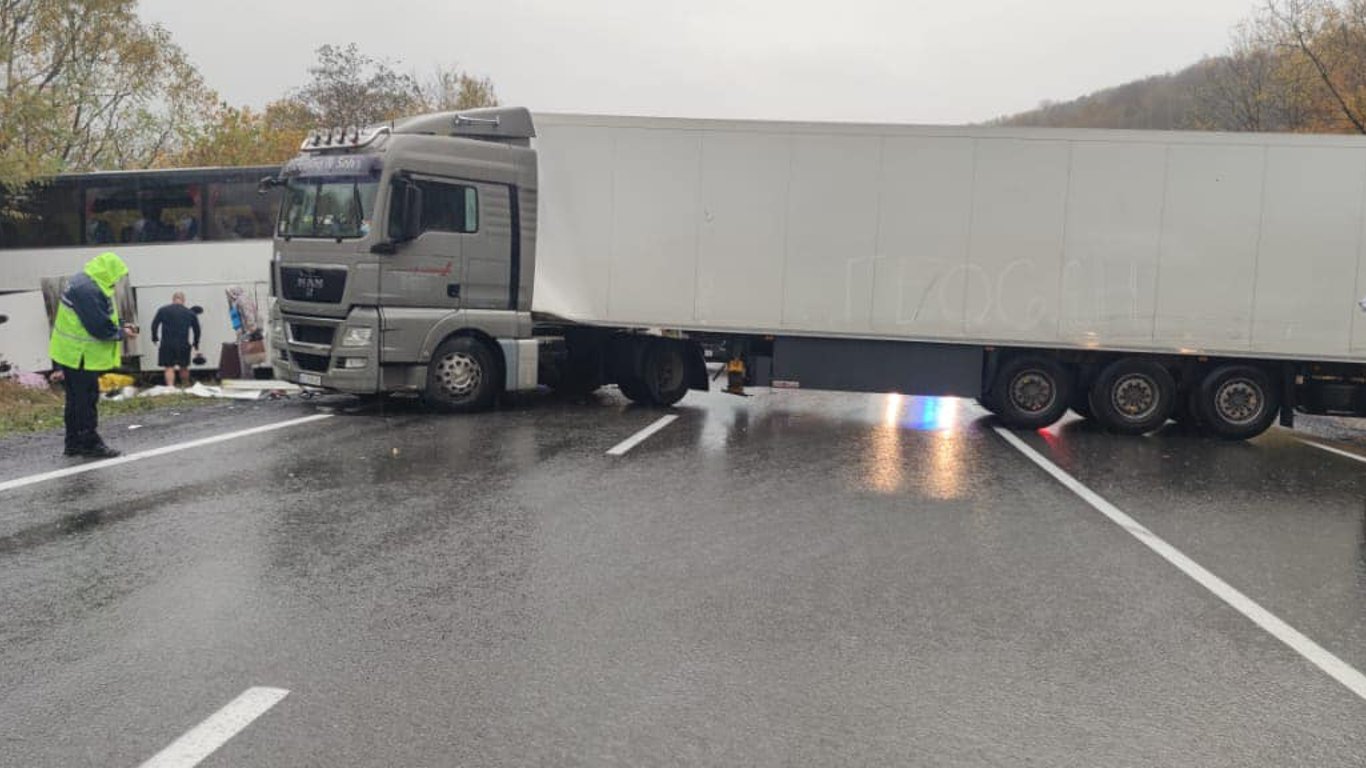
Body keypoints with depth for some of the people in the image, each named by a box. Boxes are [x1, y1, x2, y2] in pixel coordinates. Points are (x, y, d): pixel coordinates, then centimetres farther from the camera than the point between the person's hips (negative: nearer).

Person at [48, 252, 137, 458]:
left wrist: (121, 327, 8)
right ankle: (90, 443, 5)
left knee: (76, 399, 16)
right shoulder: (89, 290, -22)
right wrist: (122, 333, -9)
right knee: (87, 399, -2)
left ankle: (74, 443, 24)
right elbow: (99, 327, -24)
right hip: (81, 355, -11)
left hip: (72, 353, 11)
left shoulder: (82, 283, 12)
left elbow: (102, 318, 18)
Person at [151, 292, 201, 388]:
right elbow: (197, 329, 12)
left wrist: (154, 338, 16)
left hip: (167, 344, -1)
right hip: (183, 345, 1)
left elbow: (154, 325, 3)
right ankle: (186, 387, 26)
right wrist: (196, 343, 22)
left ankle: (170, 386, -14)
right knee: (184, 367, 15)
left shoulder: (163, 310, 3)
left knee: (169, 367, 0)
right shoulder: (190, 313, 8)